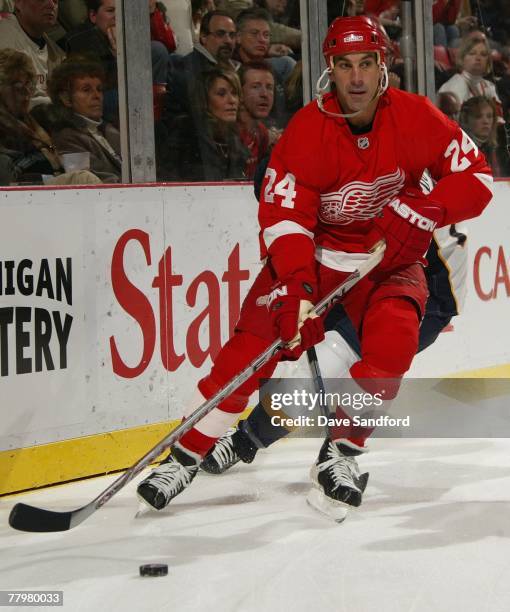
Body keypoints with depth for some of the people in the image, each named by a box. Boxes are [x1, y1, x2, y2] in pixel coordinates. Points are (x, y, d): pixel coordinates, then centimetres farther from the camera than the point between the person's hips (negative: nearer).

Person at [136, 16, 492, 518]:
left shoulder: (415, 118, -13)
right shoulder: (307, 130, -17)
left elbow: (475, 175, -10)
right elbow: (282, 214, -21)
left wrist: (423, 213, -27)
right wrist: (295, 286, -35)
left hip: (388, 259, 1)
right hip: (313, 251, -1)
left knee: (393, 339, -27)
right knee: (256, 339, -18)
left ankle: (340, 453, -9)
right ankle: (185, 457, -10)